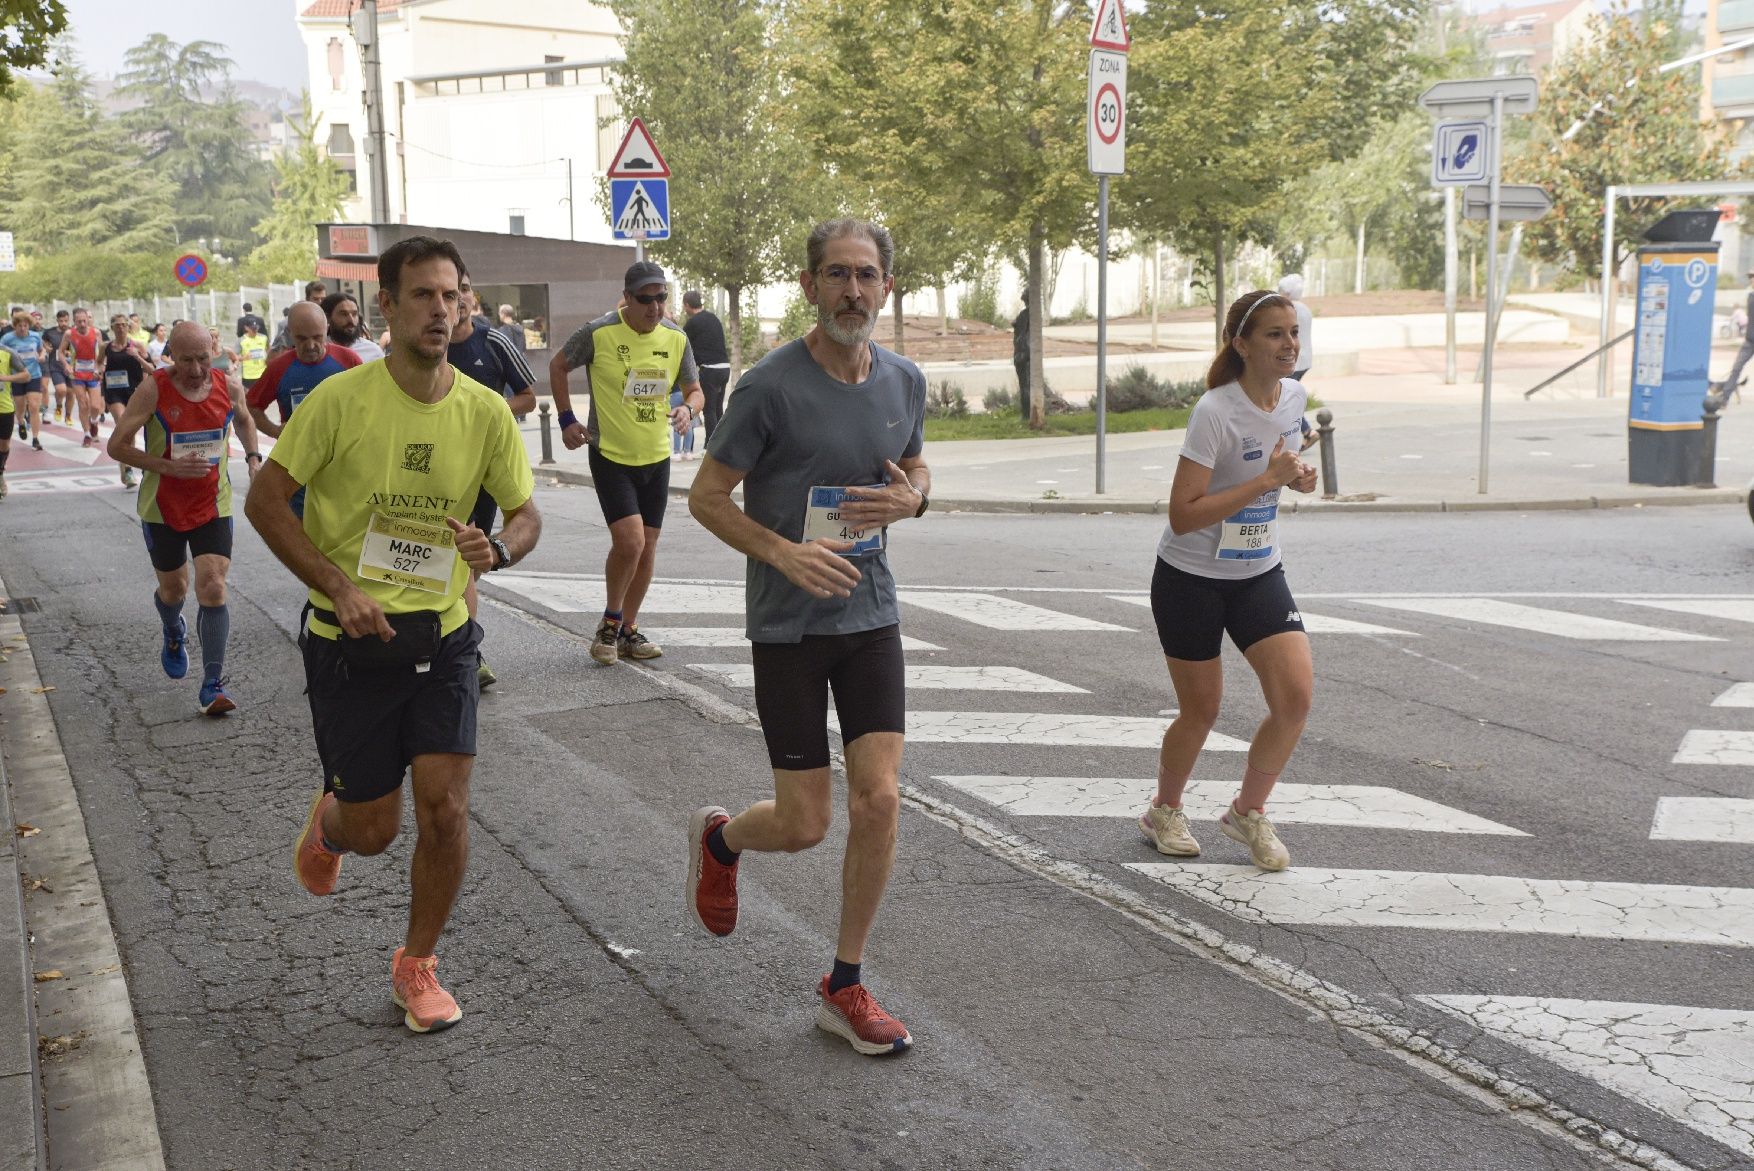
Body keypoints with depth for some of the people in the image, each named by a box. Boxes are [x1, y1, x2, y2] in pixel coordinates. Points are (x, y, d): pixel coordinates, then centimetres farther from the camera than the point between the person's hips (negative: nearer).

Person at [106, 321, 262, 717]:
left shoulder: (229, 387, -6)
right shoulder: (153, 390, -15)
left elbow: (244, 420, 18)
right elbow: (117, 446, -13)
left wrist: (253, 458, 1)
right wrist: (168, 466, -25)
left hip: (213, 506, 1)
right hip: (163, 507, -1)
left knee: (213, 588, -12)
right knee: (173, 587, 16)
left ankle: (212, 686, -11)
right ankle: (174, 636, 53)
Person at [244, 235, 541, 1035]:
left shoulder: (485, 412, -4)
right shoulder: (342, 398, -12)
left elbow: (526, 515, 6)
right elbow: (266, 501, -7)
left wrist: (496, 549, -19)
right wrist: (339, 587, -19)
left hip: (443, 638, 2)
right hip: (351, 640, -2)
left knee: (445, 810, -5)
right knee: (374, 829, 5)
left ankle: (417, 967, 19)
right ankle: (329, 821, 44)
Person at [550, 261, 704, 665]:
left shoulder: (676, 338, -1)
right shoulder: (598, 333, -13)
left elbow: (695, 391, 9)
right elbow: (558, 366, 3)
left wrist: (688, 409, -14)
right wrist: (567, 420, -1)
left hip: (657, 457, 5)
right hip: (611, 455, -5)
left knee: (647, 546, 8)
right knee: (629, 541, -17)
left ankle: (628, 630, 24)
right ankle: (610, 623, 8)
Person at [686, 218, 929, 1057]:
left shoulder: (904, 381, 3)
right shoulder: (771, 385, -12)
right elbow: (705, 498, -7)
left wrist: (914, 497, -3)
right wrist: (782, 552, -22)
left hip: (871, 615, 4)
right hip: (787, 626, -4)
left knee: (879, 800, -4)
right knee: (804, 824, 0)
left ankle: (844, 989, 13)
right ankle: (718, 839, 37)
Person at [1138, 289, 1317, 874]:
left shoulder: (1294, 396, -1)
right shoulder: (1215, 412, -23)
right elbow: (1183, 515, -26)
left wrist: (1295, 475, -2)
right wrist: (1266, 480, -28)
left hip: (1259, 574, 6)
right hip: (1191, 580, -6)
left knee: (1296, 695, -9)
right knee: (1201, 712, 4)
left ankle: (1248, 812, 13)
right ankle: (1164, 811, 32)